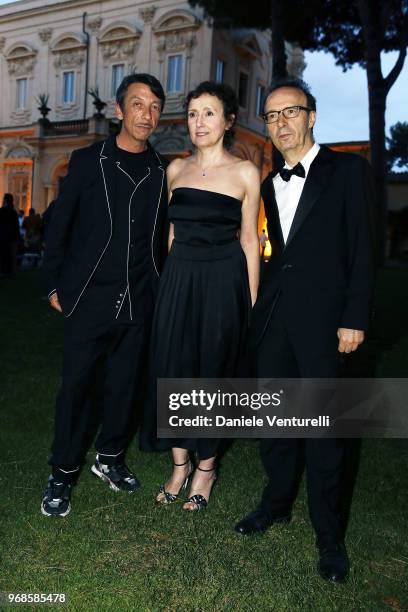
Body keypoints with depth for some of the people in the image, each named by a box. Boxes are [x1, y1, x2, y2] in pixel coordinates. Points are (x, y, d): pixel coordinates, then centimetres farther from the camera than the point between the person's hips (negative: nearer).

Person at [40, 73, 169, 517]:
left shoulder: (162, 171, 5)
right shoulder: (87, 161, 0)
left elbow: (160, 235, 11)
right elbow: (58, 226, 2)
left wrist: (159, 287, 8)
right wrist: (54, 284, 0)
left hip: (139, 301, 3)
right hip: (89, 297, -2)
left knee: (125, 384, 12)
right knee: (75, 385, 4)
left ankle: (109, 458, 32)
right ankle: (63, 473, 20)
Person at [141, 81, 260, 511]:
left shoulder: (244, 172, -1)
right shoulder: (177, 169, 9)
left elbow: (249, 239, -1)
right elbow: (174, 230, 14)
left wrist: (251, 302, -4)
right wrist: (173, 280, 11)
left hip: (223, 281, -3)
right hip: (179, 278, 4)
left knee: (211, 370, 5)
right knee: (173, 367, 6)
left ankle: (206, 467, 24)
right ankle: (180, 463, 24)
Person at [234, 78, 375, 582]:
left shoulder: (347, 170, 0)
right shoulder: (269, 185, 16)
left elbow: (361, 248, -6)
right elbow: (275, 253, 14)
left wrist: (354, 318, -11)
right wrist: (258, 308, 5)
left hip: (322, 316, -5)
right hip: (273, 315, 5)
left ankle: (328, 534, 17)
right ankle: (277, 502, 33)